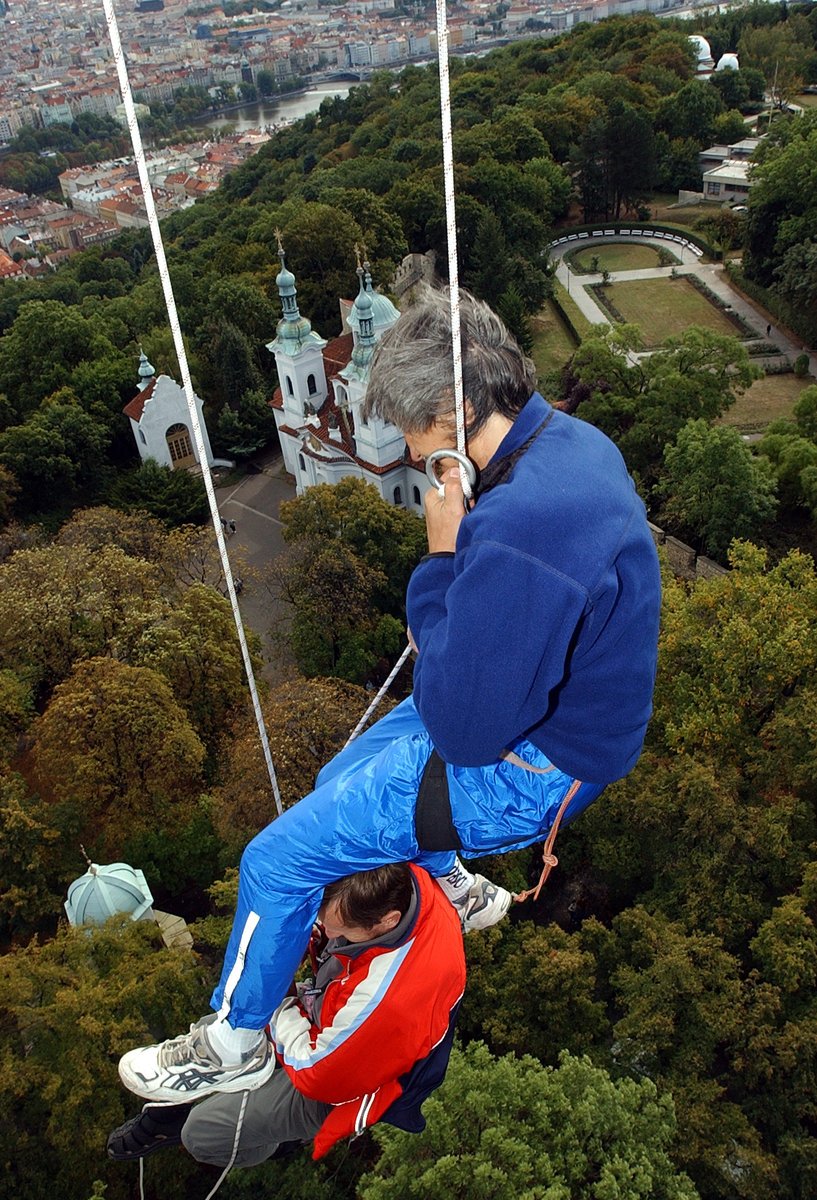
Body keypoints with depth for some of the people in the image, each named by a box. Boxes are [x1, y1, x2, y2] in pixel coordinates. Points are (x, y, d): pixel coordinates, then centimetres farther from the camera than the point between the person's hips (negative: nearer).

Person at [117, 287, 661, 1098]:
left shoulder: (519, 527, -36)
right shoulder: (569, 439, -3)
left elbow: (463, 727, -28)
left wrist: (440, 558, -24)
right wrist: (446, 633, -2)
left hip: (523, 769, -9)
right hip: (544, 699, 9)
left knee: (277, 860, -2)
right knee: (342, 778, 26)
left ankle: (233, 1044, 25)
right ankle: (457, 893, 47)